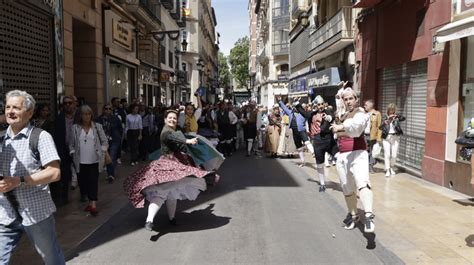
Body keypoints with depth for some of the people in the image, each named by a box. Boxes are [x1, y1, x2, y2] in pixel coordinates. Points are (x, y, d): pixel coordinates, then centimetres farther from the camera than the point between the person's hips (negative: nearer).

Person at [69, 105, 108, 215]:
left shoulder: (97, 126, 3)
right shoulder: (75, 128, 4)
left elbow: (104, 141, 7)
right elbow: (71, 144, 9)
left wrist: (102, 153, -1)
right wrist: (73, 154, 0)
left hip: (94, 160, -1)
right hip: (80, 161, 2)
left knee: (93, 182, -5)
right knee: (83, 181, 7)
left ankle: (93, 204, -6)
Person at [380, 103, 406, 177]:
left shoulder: (396, 117, 2)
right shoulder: (385, 117, 2)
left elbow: (403, 118, -16)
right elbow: (382, 125, -9)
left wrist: (397, 115, -34)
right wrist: (387, 120, -27)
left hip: (395, 137, 1)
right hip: (386, 137, -1)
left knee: (394, 155, 2)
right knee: (387, 154, -7)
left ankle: (391, 168, 26)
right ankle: (387, 170, -1)